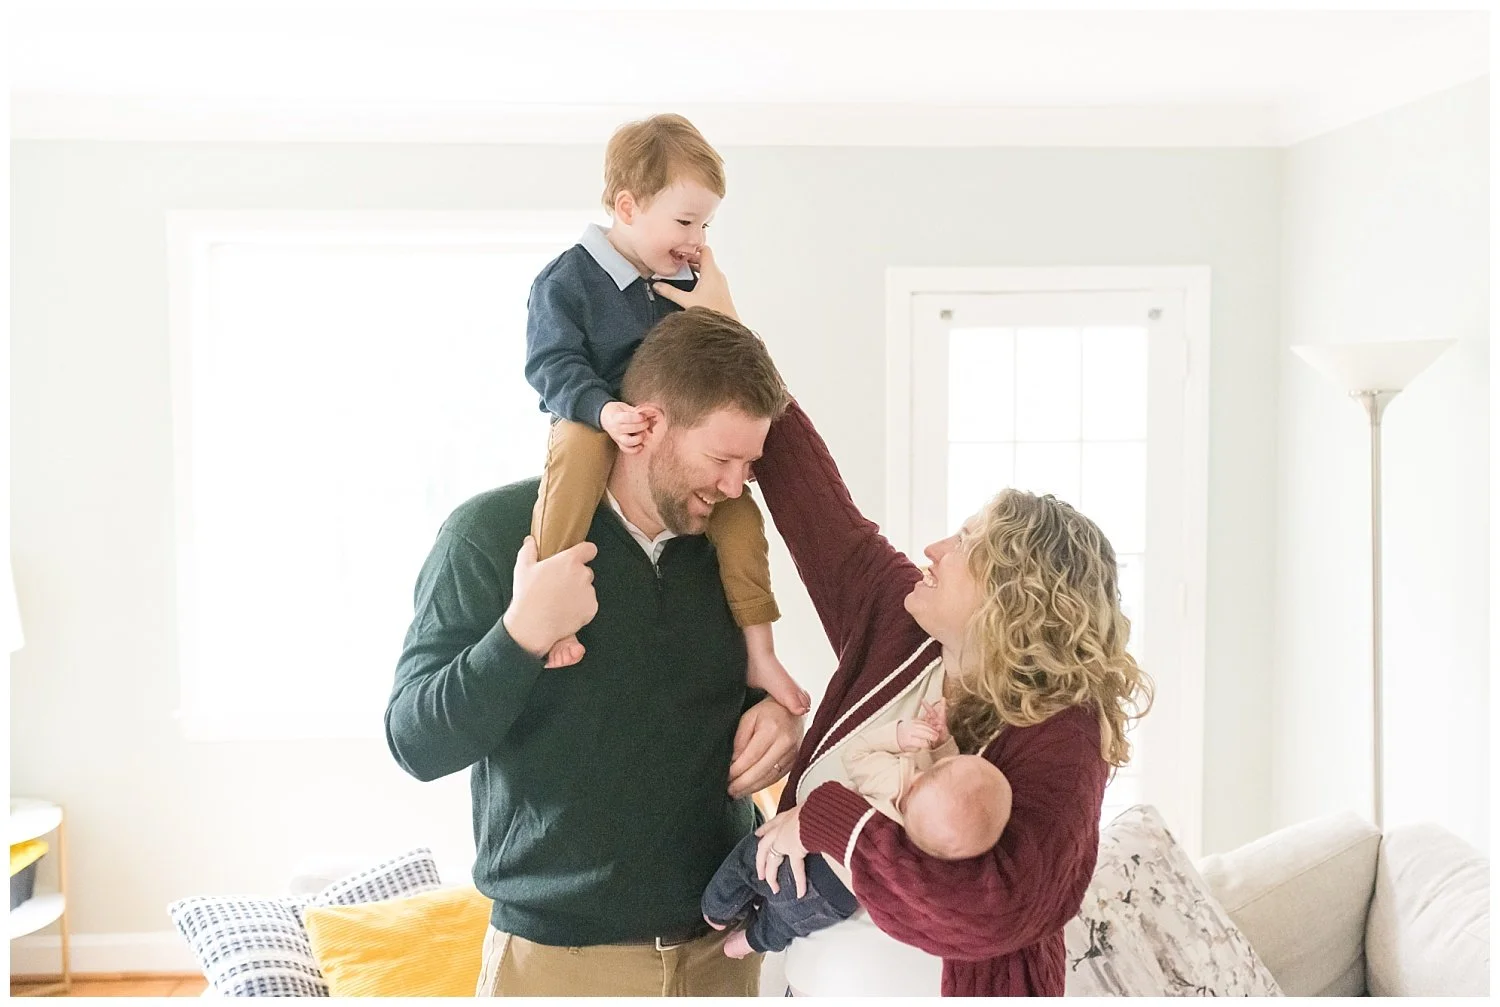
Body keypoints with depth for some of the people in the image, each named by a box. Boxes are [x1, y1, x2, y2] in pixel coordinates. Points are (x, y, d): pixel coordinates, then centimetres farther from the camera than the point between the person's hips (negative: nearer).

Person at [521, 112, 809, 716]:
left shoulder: (687, 284, 10)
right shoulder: (567, 279, -9)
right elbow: (553, 364, -17)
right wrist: (604, 410, -32)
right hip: (595, 424, -5)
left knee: (738, 508, -12)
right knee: (580, 447, -39)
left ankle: (759, 656, -2)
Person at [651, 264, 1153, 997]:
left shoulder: (1057, 737, -24)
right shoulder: (900, 624, -5)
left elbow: (985, 908, -39)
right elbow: (819, 504, 0)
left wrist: (827, 817, -30)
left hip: (930, 985, -6)